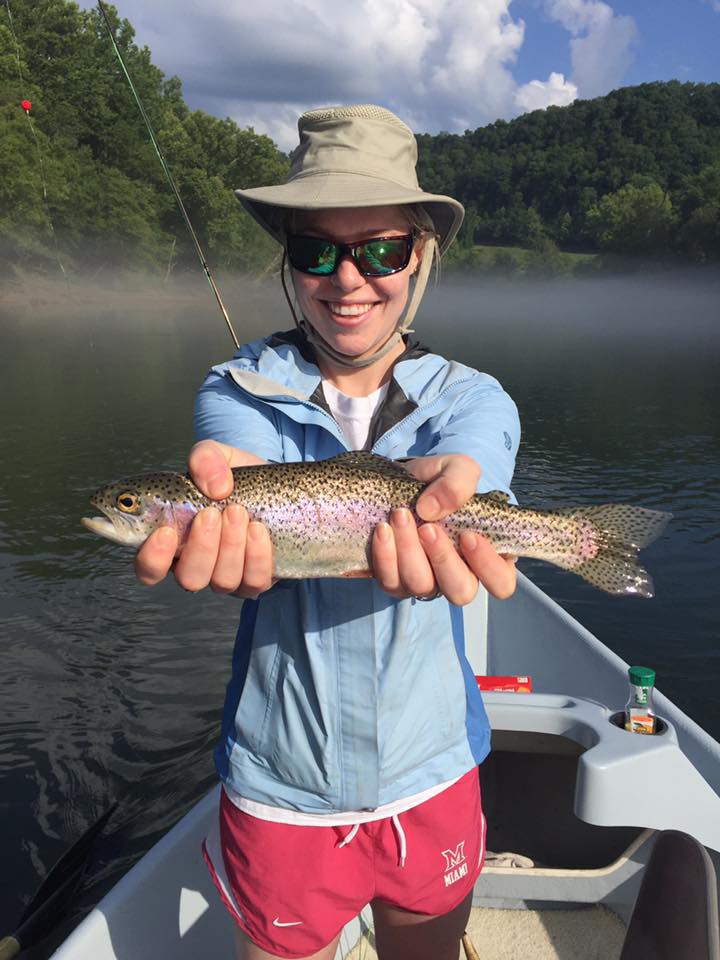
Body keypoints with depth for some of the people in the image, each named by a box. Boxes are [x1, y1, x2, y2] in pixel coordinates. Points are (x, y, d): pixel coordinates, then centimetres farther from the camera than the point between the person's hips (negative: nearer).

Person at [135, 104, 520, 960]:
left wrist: (436, 502, -51)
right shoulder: (237, 392, -8)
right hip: (279, 787, -1)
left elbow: (458, 470, -28)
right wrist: (227, 514, -52)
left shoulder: (472, 399, -6)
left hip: (431, 782, 2)